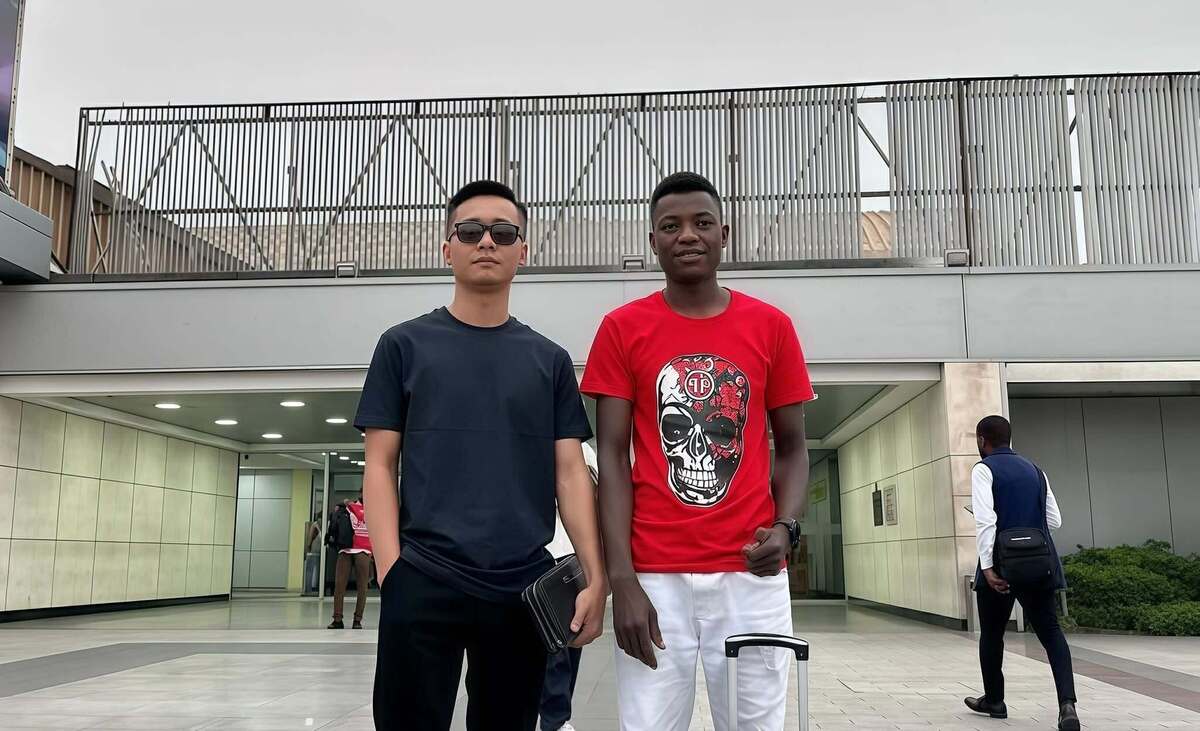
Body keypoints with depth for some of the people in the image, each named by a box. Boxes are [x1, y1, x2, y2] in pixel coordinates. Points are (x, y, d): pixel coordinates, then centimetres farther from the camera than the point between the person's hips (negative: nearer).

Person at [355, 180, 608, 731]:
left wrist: (596, 577, -4)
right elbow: (380, 464, 2)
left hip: (526, 591, 2)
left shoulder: (550, 360, 10)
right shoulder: (405, 345, 5)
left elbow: (570, 473, 6)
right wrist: (391, 569, -10)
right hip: (422, 586, -2)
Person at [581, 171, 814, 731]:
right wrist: (621, 578, -8)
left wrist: (786, 527, -8)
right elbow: (612, 457, 0)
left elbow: (792, 447, 11)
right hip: (654, 577, -1)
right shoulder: (622, 328, 3)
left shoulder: (771, 327, 6)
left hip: (752, 575, 1)